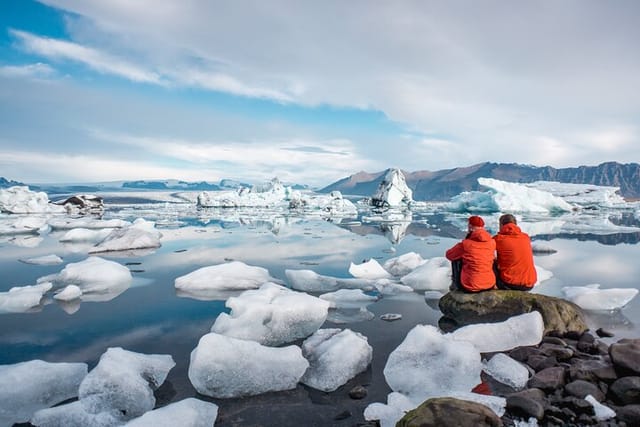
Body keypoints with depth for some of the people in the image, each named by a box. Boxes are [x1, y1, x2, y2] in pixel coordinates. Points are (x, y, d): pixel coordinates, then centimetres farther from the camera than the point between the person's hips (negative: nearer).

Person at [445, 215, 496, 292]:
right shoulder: (492, 242, -4)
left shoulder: (465, 244, -15)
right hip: (489, 285, 4)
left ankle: (455, 284, 34)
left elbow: (449, 255, 3)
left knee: (455, 260, 18)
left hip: (469, 287, -4)